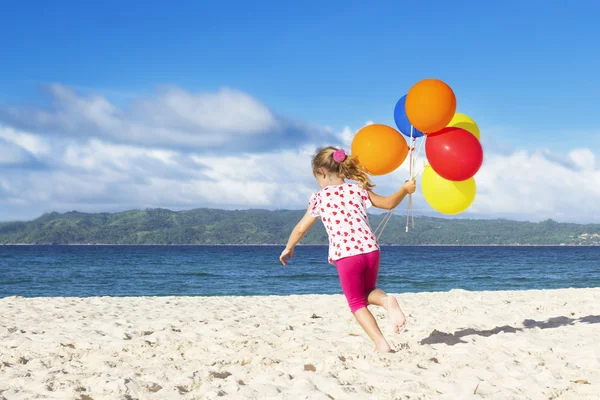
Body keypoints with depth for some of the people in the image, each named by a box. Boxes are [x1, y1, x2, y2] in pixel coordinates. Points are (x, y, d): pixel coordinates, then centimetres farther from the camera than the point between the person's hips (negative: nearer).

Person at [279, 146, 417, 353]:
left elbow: (301, 228, 12)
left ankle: (381, 344, -6)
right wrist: (405, 189, 32)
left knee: (357, 303, 11)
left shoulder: (319, 198, 5)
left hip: (345, 255, -3)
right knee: (368, 293, 25)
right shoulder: (357, 189, 11)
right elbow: (388, 203, 14)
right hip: (370, 249, 3)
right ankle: (386, 300, -10)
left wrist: (288, 248, 28)